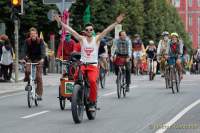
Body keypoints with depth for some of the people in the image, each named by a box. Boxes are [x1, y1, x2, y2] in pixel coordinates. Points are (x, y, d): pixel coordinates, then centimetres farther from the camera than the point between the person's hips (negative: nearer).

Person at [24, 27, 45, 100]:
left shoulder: (40, 41, -7)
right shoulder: (27, 41, -2)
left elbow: (42, 49, -18)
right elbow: (25, 50, -9)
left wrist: (42, 58, -35)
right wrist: (25, 58, -27)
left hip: (38, 60, -1)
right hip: (30, 59, 1)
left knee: (39, 77, -6)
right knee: (27, 70, -28)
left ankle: (39, 94, 0)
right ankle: (28, 82, 4)